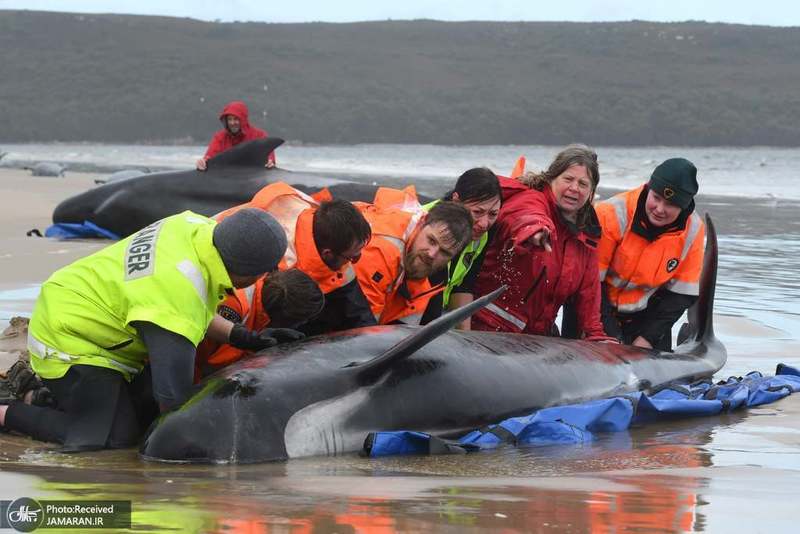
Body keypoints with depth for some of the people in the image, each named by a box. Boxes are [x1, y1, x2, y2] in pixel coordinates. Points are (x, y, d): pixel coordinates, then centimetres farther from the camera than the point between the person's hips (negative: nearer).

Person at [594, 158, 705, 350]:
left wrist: (648, 337, -14)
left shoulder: (693, 230, -13)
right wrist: (611, 336, -23)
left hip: (647, 314, 3)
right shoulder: (612, 214, -24)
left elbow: (682, 293, -6)